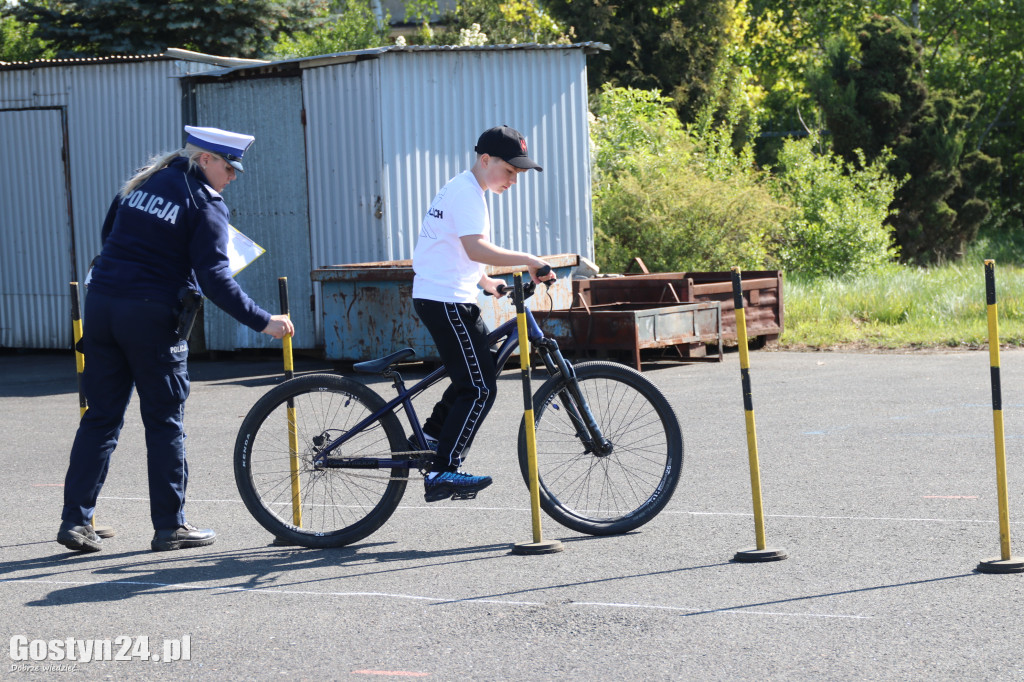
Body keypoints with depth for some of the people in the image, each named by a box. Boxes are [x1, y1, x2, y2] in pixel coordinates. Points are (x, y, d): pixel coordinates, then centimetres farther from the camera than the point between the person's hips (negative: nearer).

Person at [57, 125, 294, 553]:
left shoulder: (142, 182, 14)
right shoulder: (205, 205, -6)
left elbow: (109, 234, 22)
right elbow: (214, 277, -14)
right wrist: (262, 322, -13)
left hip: (101, 305, 6)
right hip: (152, 315, -6)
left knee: (101, 417, 9)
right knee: (164, 422, 4)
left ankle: (75, 519, 7)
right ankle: (169, 526, 7)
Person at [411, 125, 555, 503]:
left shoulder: (462, 189, 18)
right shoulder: (466, 192, -15)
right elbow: (476, 248, -29)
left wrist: (486, 282, 22)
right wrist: (527, 260, -27)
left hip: (437, 296, 10)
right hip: (446, 300, -10)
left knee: (482, 370, 21)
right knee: (480, 388, -10)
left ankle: (431, 435, 26)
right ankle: (443, 472, -11)